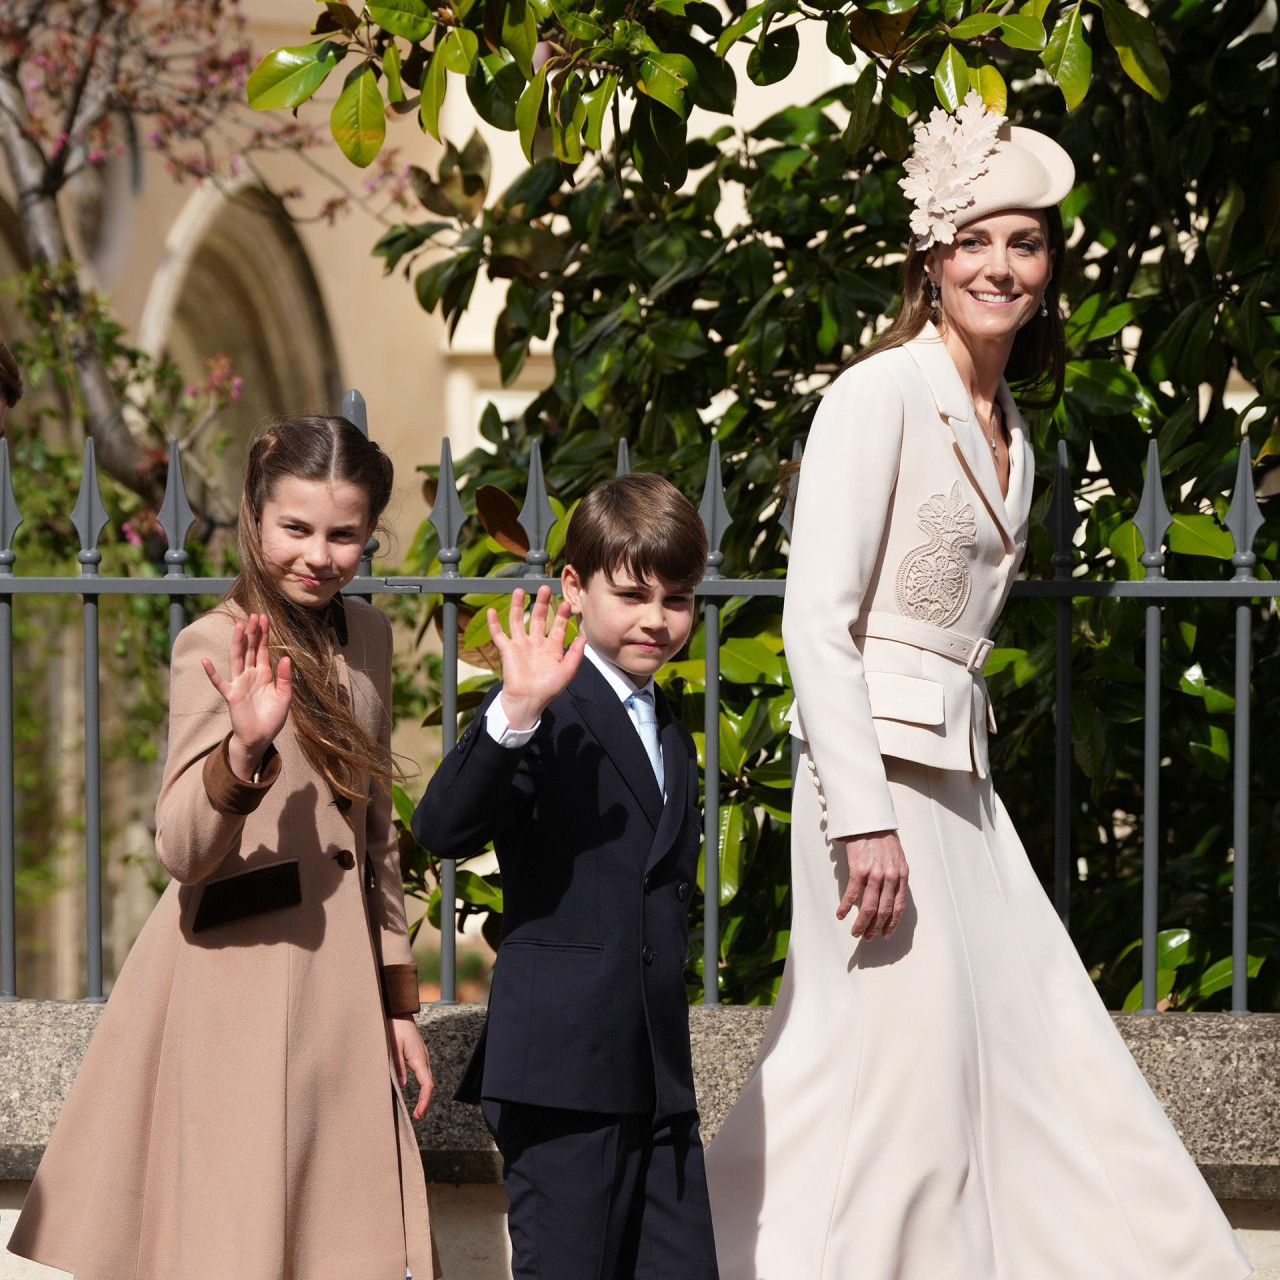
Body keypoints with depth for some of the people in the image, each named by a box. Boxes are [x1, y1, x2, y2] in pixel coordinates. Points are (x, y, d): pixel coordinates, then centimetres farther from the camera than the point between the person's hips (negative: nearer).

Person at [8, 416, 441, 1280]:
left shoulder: (366, 636, 11)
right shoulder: (215, 645, -10)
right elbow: (182, 849, -20)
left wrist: (399, 999, 20)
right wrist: (244, 750, -38)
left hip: (336, 981, 7)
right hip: (238, 979, -6)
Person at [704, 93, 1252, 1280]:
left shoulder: (1006, 426, 15)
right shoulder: (882, 394, -11)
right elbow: (815, 621, -17)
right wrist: (864, 821, -22)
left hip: (959, 776, 9)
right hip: (881, 768, -9)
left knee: (1039, 1066, 7)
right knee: (903, 1075, -7)